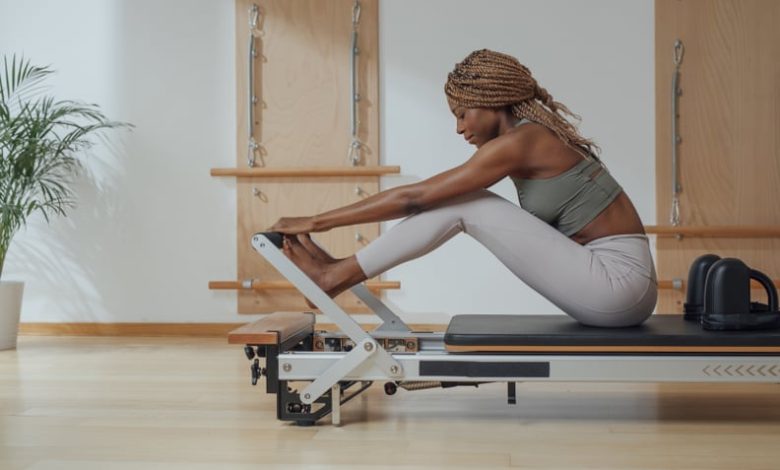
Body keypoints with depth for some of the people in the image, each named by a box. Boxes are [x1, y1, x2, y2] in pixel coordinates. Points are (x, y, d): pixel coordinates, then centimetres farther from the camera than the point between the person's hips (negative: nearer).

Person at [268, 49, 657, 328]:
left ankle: (336, 275, -3)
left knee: (462, 204, -10)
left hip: (617, 284, -9)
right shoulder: (531, 139, 14)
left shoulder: (519, 141, -14)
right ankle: (341, 271, 7)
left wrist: (315, 222, -8)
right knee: (458, 202, 5)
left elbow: (413, 197, -14)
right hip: (615, 290, 9)